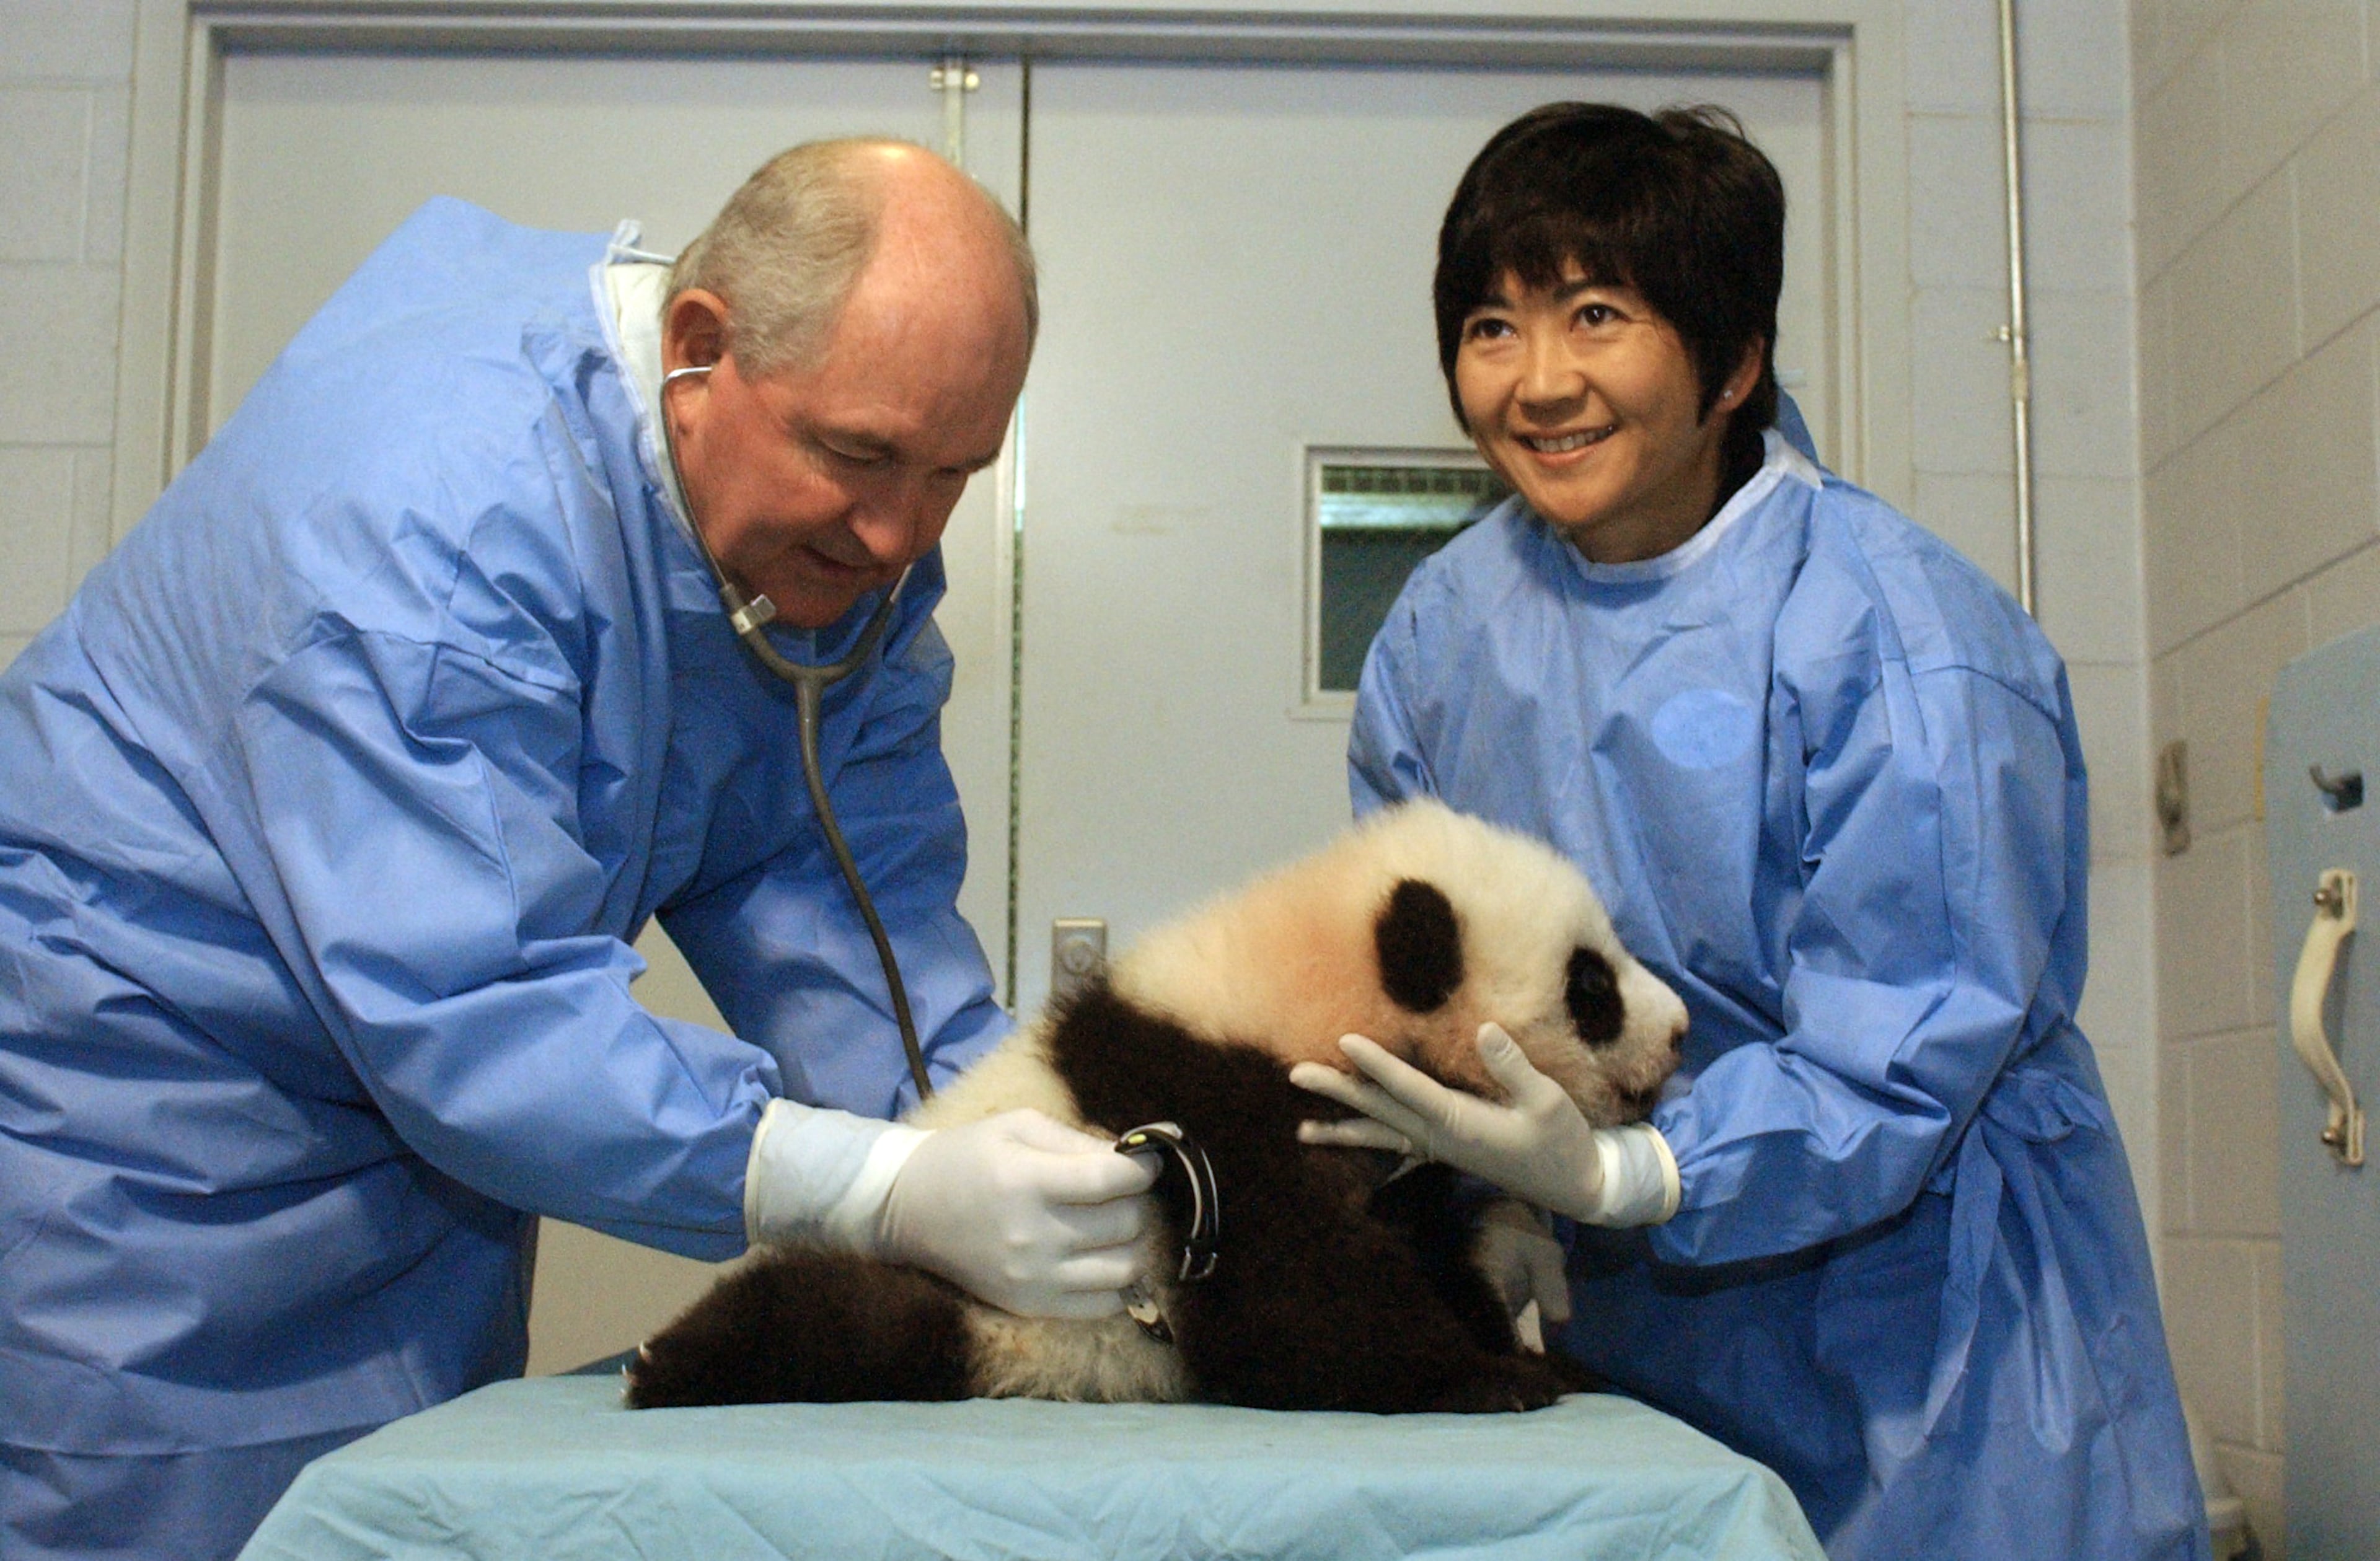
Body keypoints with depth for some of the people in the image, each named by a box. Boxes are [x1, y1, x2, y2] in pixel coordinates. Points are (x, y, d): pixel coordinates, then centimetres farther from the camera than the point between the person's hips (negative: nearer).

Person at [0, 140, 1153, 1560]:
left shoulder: (847, 525, -6)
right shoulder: (442, 500, -32)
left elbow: (829, 895, -11)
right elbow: (462, 1014, -37)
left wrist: (1012, 1138, -28)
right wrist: (893, 1193, -44)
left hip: (423, 1135, 7)